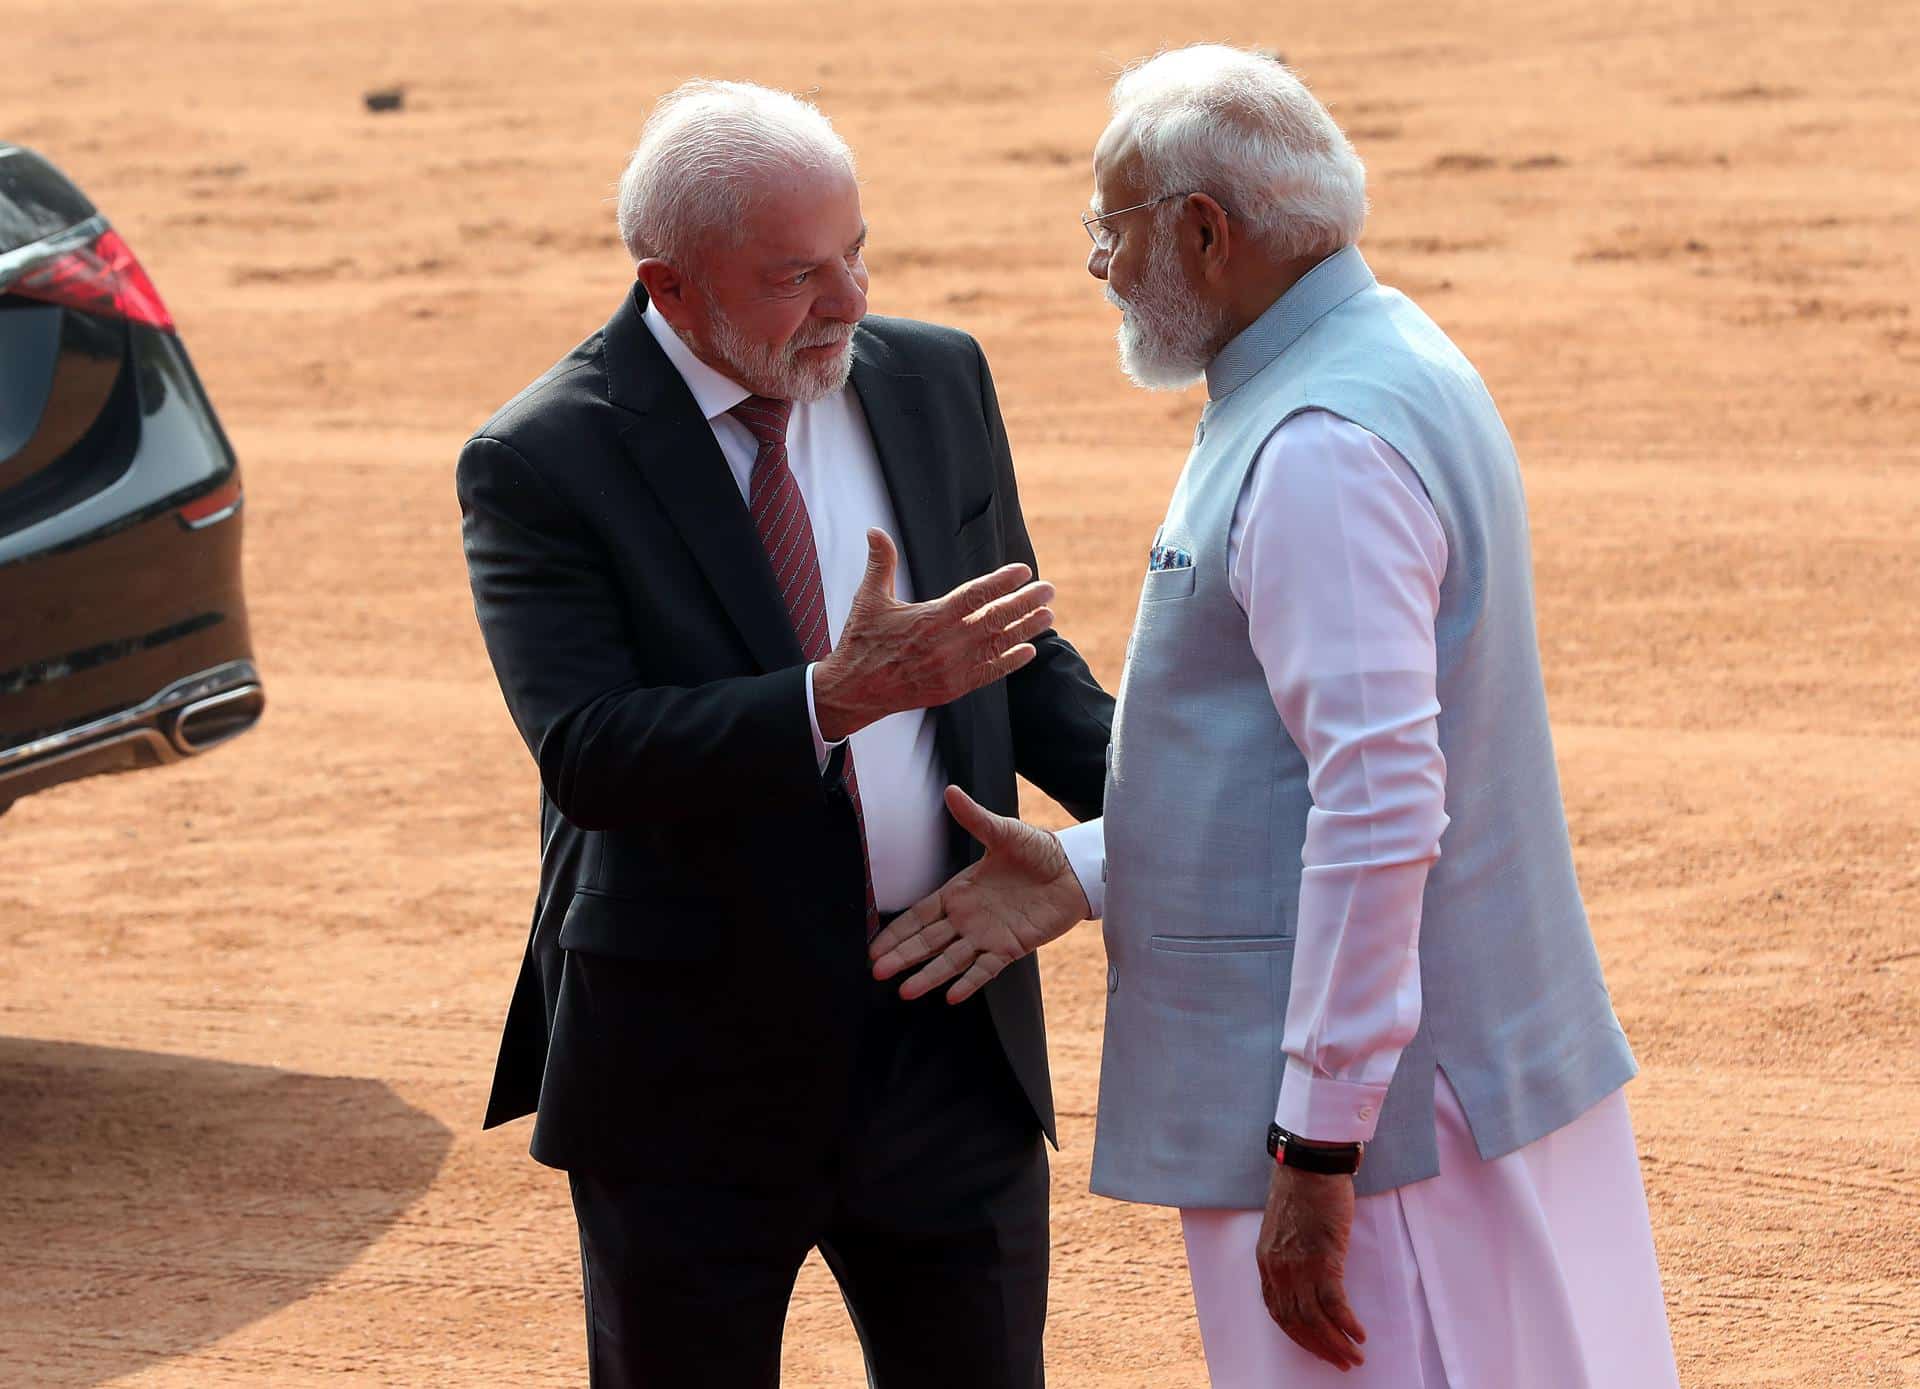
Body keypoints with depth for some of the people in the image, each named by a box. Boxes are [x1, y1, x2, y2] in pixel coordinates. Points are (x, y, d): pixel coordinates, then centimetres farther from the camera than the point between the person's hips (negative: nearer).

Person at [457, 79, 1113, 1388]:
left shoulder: (937, 382, 3)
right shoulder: (540, 465, -12)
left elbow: (1022, 665, 12)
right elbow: (586, 755, -22)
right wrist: (838, 699, -34)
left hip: (951, 1037, 4)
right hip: (695, 1070, -3)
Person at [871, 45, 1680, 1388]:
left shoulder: (1324, 449, -20)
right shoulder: (1390, 364, 14)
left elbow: (1381, 805, -26)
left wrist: (1319, 1148, -24)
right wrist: (1085, 872, 13)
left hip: (1382, 1108, -10)